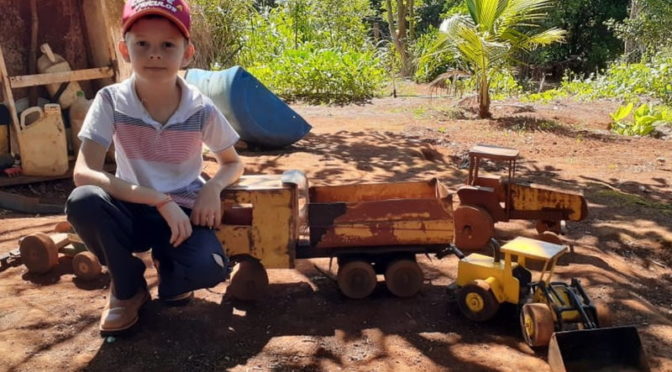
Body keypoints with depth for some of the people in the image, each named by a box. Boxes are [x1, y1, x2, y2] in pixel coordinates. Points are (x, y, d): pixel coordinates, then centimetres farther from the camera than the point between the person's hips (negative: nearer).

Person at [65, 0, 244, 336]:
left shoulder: (201, 110, -12)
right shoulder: (111, 101, -14)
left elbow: (232, 163, 4)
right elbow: (83, 174, -23)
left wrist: (212, 187, -20)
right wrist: (160, 200, -31)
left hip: (184, 213, -1)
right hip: (135, 212, 1)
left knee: (209, 270, -30)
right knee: (83, 201, -32)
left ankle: (167, 264, 10)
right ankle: (128, 288, -2)